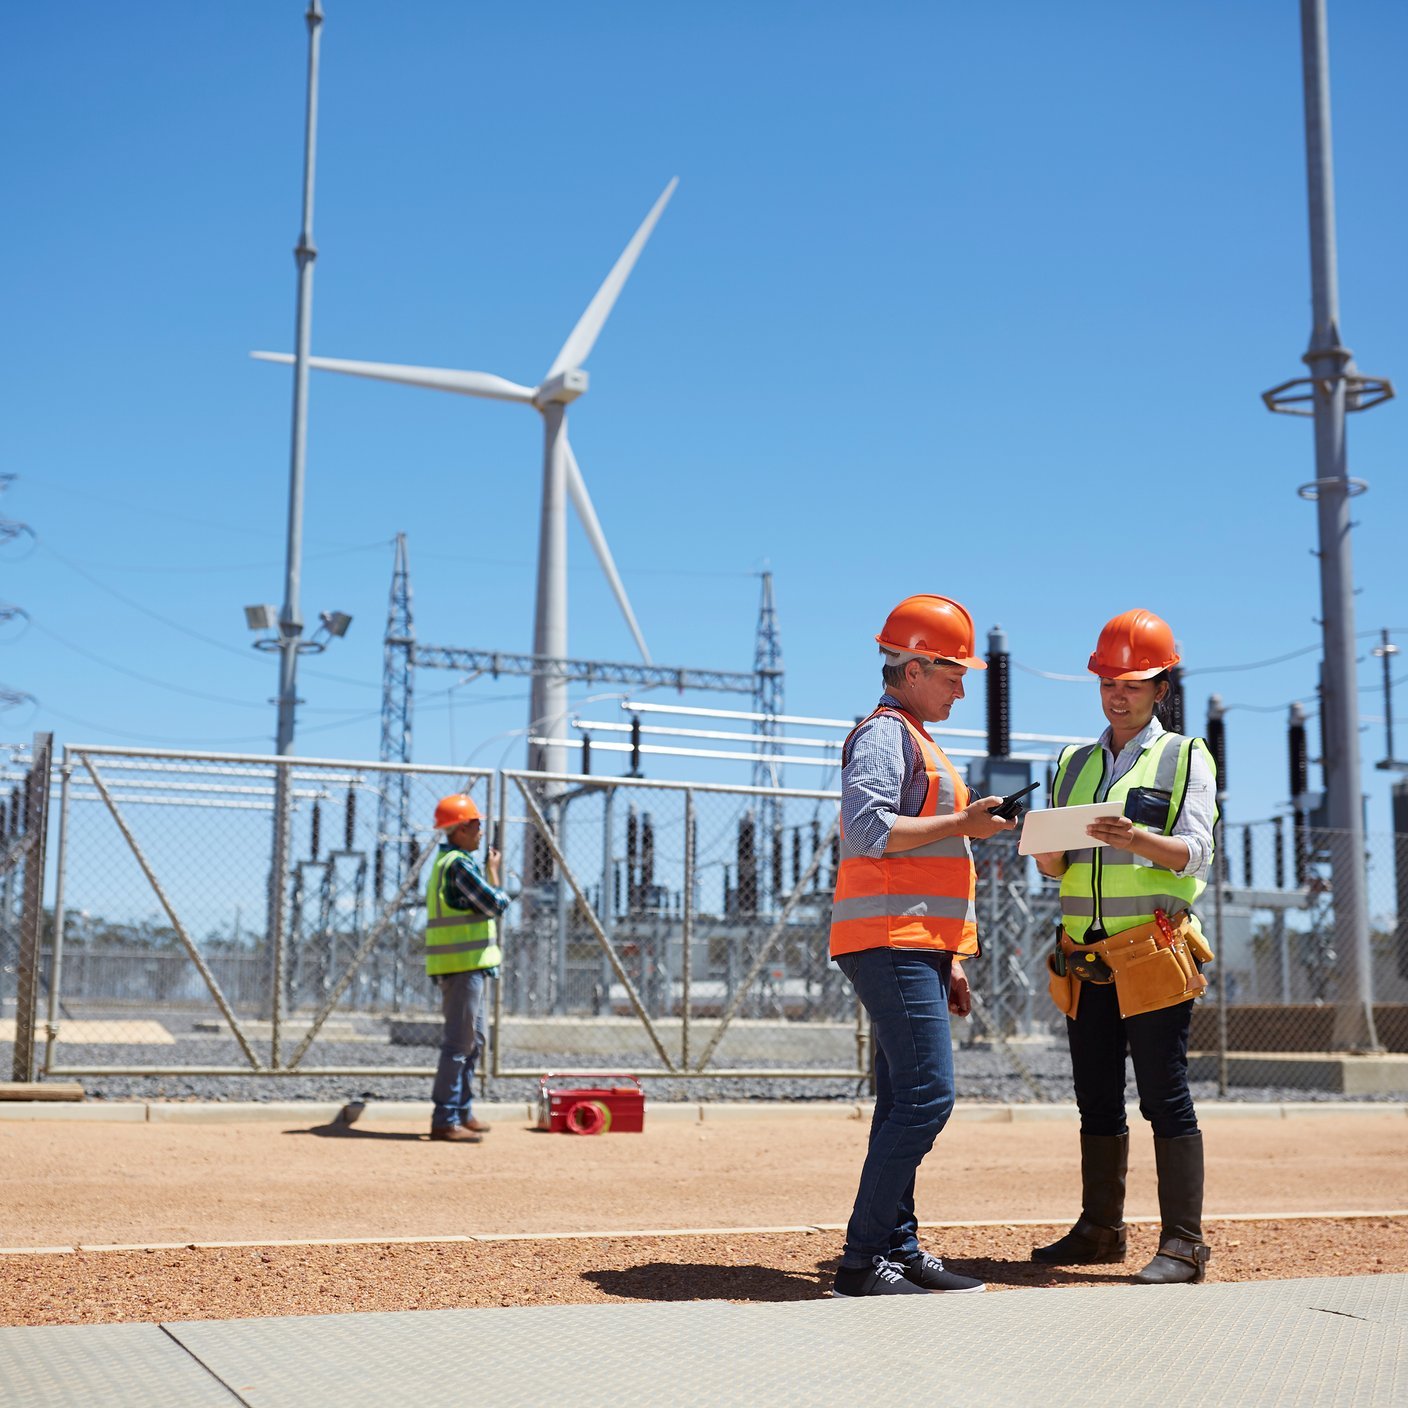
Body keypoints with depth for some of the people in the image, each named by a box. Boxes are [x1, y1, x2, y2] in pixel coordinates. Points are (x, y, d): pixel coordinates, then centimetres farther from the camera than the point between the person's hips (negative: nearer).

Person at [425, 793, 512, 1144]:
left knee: (472, 1041, 17)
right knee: (459, 1043, -9)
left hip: (465, 965, 11)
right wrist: (492, 871, -1)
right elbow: (495, 903, -15)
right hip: (463, 965, -11)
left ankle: (463, 1113, 23)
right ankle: (444, 1120, -8)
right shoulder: (459, 864, -15)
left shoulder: (445, 861, 18)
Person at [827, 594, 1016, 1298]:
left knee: (905, 1102, 10)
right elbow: (868, 830, -22)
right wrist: (960, 825, -18)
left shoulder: (916, 742, 25)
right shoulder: (884, 733, -6)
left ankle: (899, 1253, 14)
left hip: (916, 950, 10)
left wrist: (949, 965, 22)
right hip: (891, 943, -10)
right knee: (926, 1095, -15)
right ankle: (861, 1261, -13)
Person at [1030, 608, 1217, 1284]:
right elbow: (1056, 866, 16)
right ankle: (1100, 1229, 20)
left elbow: (1195, 852, -8)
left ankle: (1182, 1244, -2)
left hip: (1153, 951, -5)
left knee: (1166, 1099, -6)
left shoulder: (1185, 757, 5)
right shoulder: (1072, 764, 19)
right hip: (1084, 957, 5)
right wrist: (1049, 853, -7)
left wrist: (1137, 839, -28)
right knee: (1096, 1100, 10)